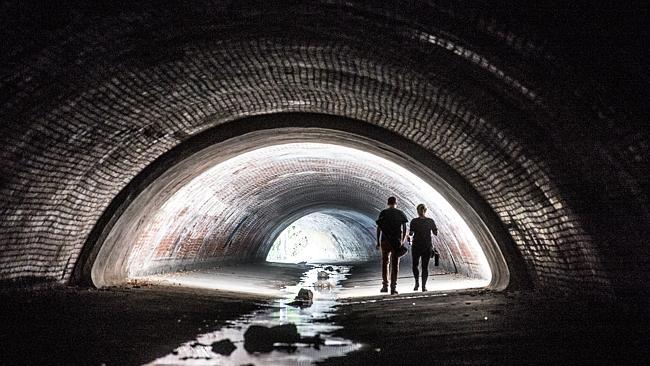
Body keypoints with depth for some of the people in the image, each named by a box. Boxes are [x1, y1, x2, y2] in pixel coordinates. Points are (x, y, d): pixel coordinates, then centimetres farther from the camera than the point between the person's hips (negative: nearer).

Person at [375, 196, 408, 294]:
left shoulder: (383, 213, 1)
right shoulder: (400, 213, 5)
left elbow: (378, 228, -5)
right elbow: (404, 229, 4)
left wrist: (378, 242, 0)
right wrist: (403, 241, 13)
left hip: (385, 240, -1)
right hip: (397, 241, 1)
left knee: (385, 263, 12)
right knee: (395, 264, 3)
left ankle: (385, 285, 8)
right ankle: (393, 287, -2)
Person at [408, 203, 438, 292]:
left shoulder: (414, 221, -9)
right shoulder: (430, 221, -3)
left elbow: (410, 234, -8)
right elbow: (436, 233, 6)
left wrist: (410, 232, 13)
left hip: (416, 246, -1)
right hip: (427, 247, 1)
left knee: (415, 265, 17)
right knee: (425, 267, 9)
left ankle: (417, 282, 4)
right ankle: (424, 286, -2)